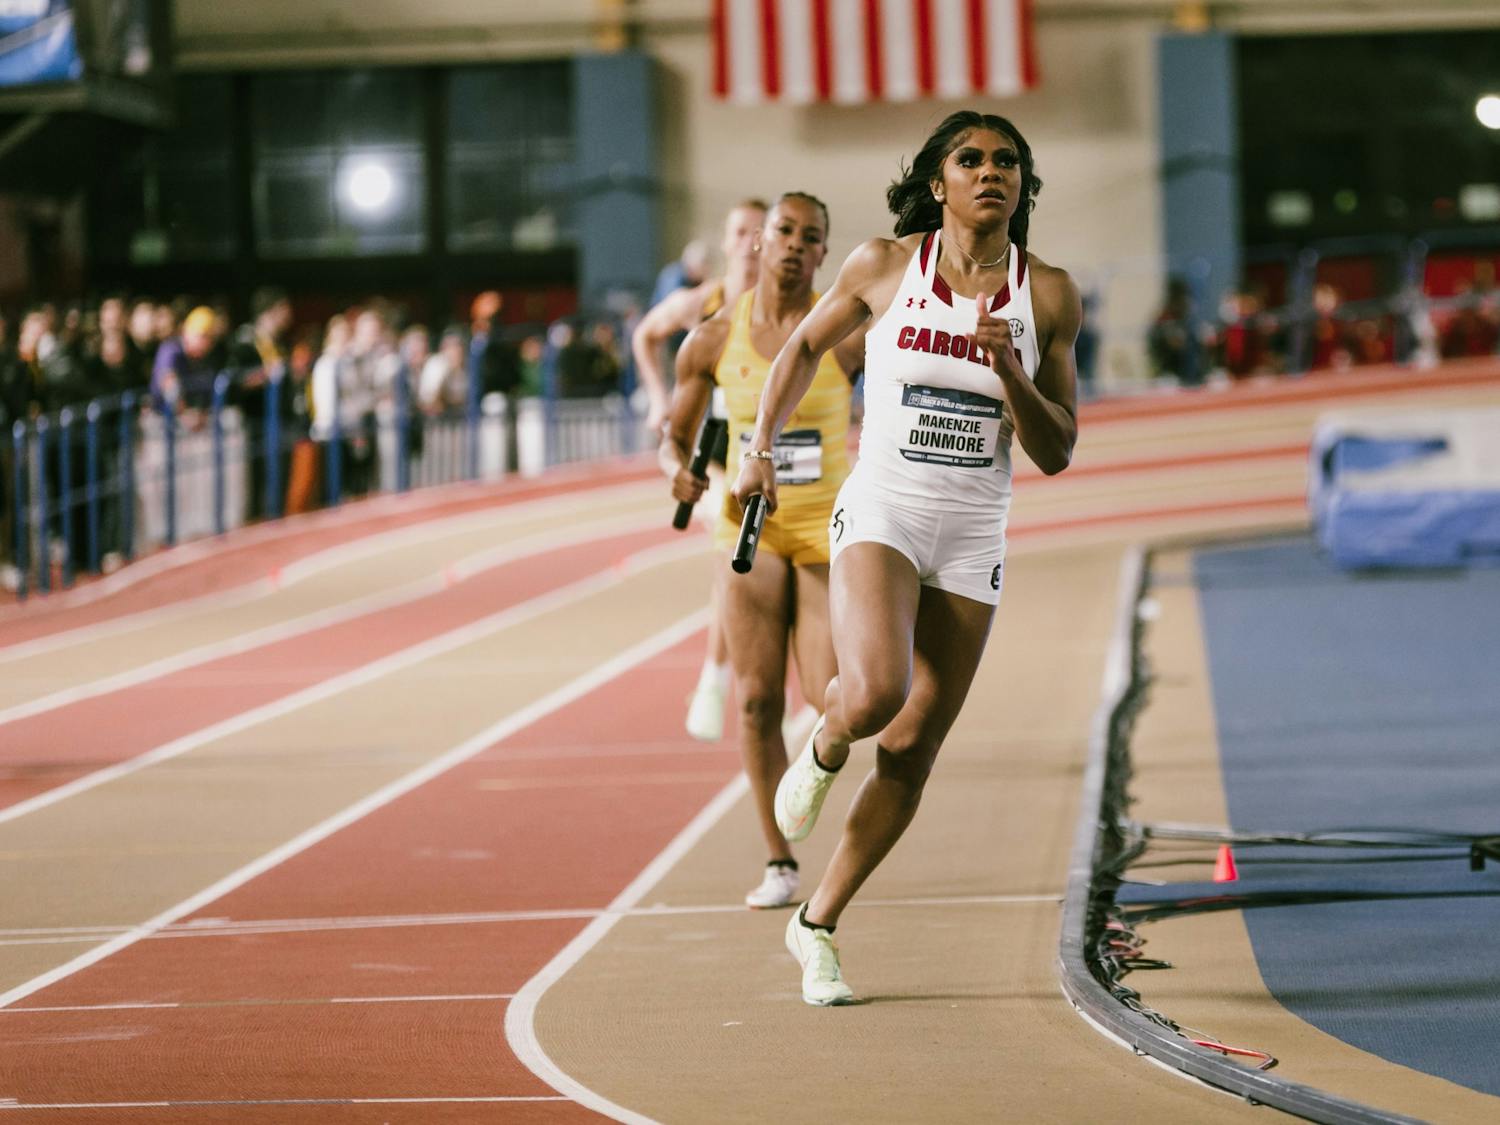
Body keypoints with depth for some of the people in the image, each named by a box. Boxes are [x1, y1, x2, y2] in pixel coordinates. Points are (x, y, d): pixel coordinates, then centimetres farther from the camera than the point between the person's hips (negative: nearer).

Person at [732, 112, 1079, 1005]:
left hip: (974, 537, 2)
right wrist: (762, 448, 14)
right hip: (882, 512, -2)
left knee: (911, 750, 4)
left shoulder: (1047, 295, 0)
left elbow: (1056, 453, 1)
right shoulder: (885, 266, -3)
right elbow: (807, 345, 16)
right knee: (875, 694, -29)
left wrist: (1010, 373, -16)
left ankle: (818, 926, 20)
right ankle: (823, 753, 9)